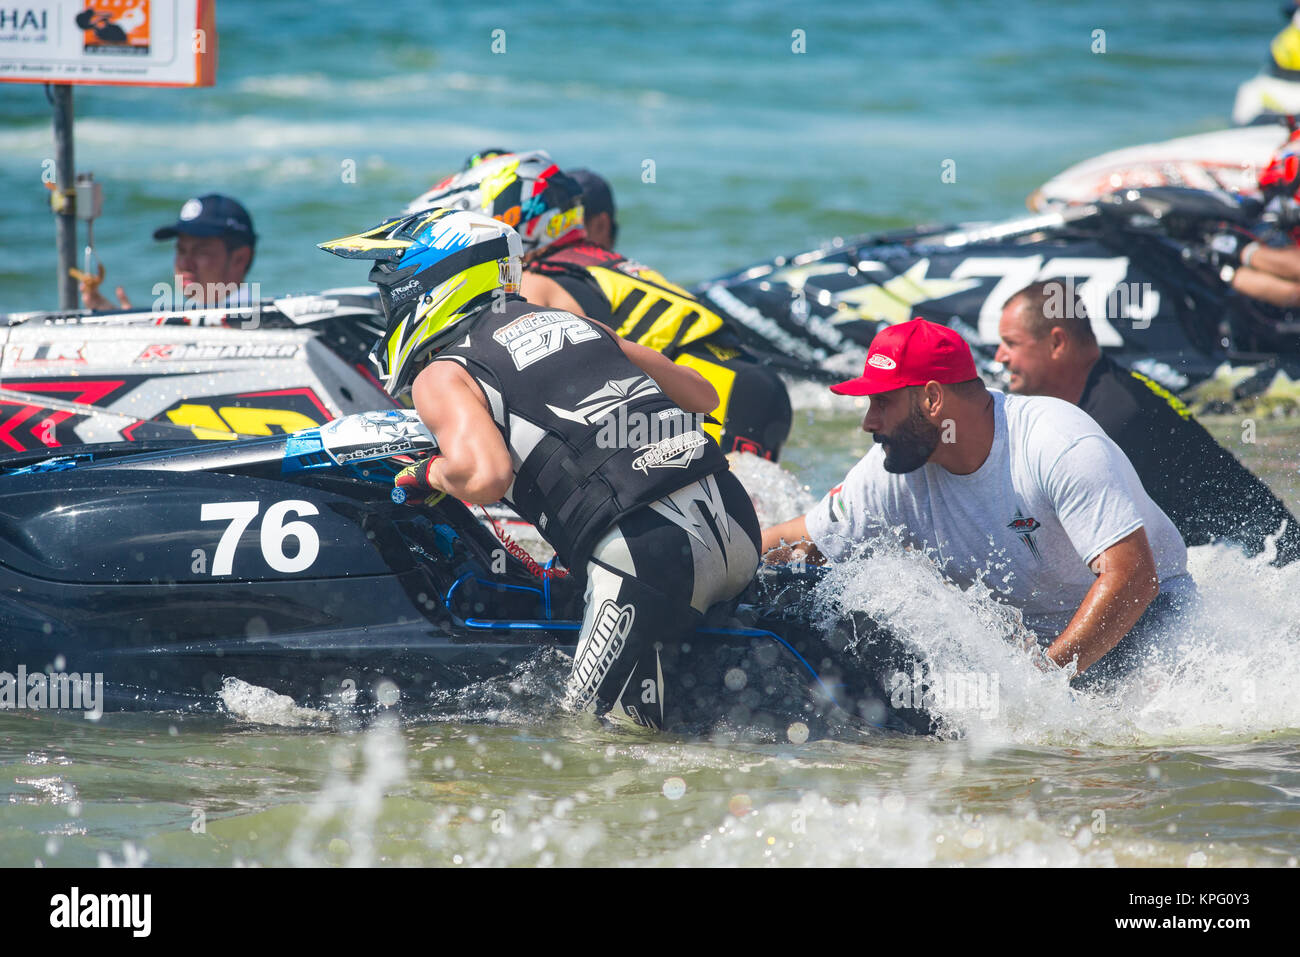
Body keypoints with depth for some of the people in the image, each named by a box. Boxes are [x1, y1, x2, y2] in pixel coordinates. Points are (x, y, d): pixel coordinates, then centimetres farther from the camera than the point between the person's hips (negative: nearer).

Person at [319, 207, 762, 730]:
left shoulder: (443, 376, 2)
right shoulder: (576, 323, 23)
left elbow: (486, 476, -17)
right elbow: (701, 393, 28)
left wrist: (434, 473, 5)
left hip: (644, 551, -8)